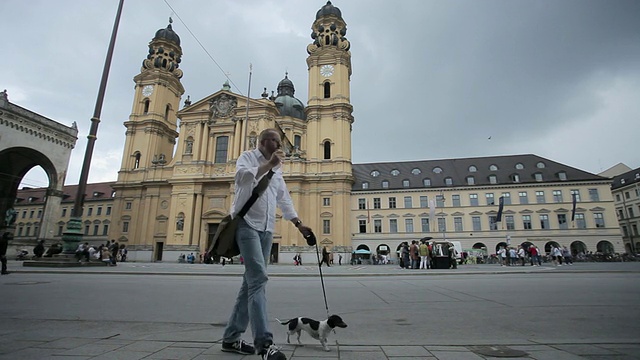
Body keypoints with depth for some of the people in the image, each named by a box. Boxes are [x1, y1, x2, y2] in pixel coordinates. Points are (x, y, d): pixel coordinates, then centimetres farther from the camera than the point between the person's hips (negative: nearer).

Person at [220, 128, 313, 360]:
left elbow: (284, 199, 21)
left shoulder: (277, 170, 23)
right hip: (247, 223, -7)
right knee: (258, 278, -18)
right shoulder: (248, 157, 4)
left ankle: (231, 338, 17)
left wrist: (299, 224, 15)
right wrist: (269, 164, -18)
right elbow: (242, 177, -18)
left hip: (266, 228, 7)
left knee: (251, 281, 7)